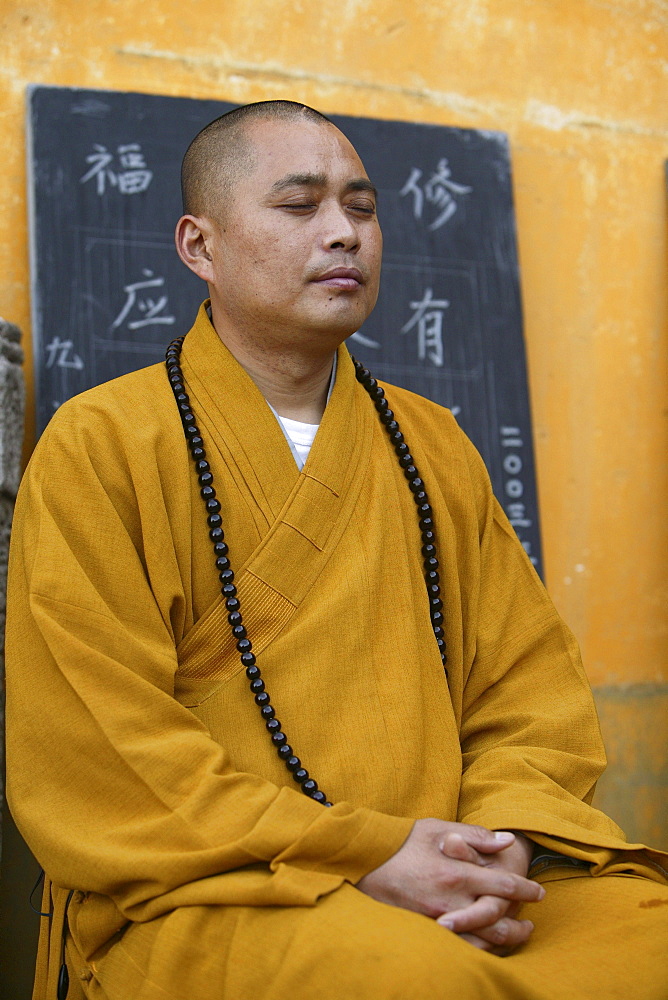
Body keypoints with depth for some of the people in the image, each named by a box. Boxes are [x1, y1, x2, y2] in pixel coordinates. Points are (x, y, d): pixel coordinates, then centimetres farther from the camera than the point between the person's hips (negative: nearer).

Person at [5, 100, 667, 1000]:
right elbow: (96, 749, -9)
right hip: (193, 897, -4)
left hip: (454, 890, 5)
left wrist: (504, 840, -8)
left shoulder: (434, 447, 15)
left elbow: (532, 679, 13)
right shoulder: (99, 448, -1)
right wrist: (362, 857, -15)